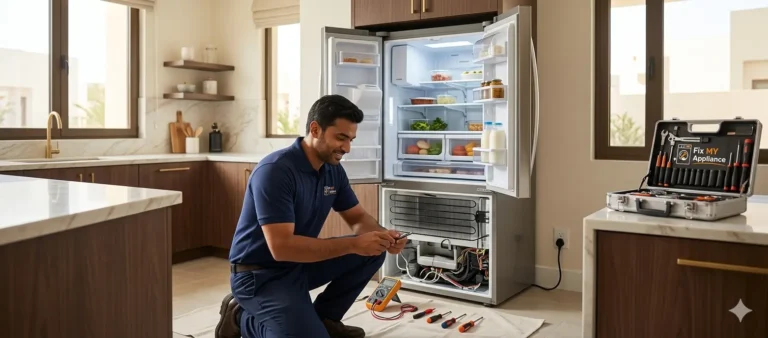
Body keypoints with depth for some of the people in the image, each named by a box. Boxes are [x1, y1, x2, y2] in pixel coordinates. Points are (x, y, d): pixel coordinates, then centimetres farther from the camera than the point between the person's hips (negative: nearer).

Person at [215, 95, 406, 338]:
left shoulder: (333, 169, -1)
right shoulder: (275, 171, -26)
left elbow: (357, 217, 7)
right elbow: (282, 247, -32)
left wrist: (382, 236, -16)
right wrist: (353, 244, -34)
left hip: (300, 263, 8)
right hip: (260, 274, -8)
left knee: (372, 252, -2)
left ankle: (323, 318, 12)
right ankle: (241, 318, 3)